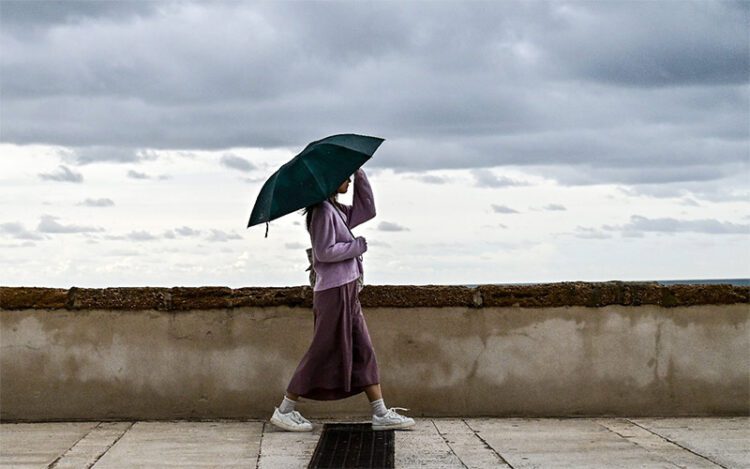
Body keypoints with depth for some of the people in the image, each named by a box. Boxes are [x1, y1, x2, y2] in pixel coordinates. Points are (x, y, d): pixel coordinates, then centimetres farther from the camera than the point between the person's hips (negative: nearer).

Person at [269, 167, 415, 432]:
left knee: (363, 351, 7)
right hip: (333, 291, -10)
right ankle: (284, 411, 5)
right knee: (324, 352, -4)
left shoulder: (338, 210, 15)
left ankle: (381, 414, 8)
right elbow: (324, 251, -20)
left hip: (347, 291, 10)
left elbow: (366, 210, 17)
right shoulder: (323, 211, -14)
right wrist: (358, 245, -11)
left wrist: (359, 175, 9)